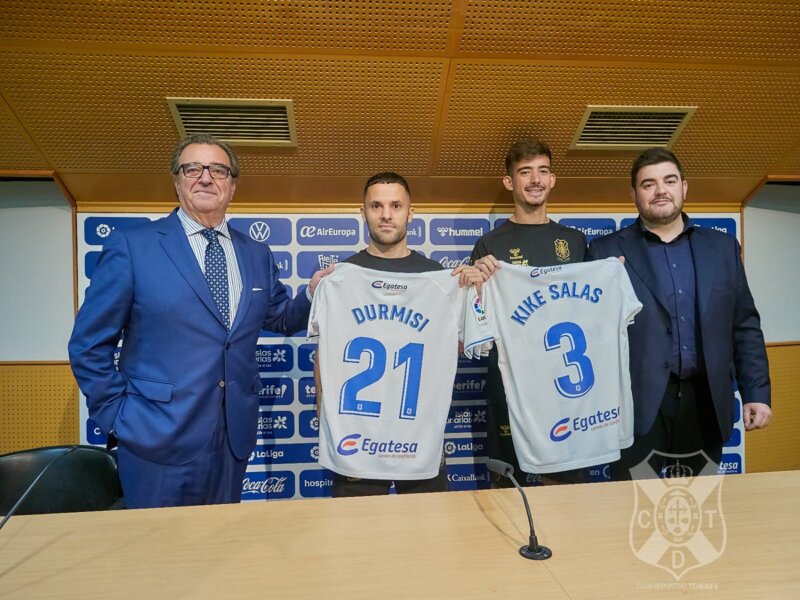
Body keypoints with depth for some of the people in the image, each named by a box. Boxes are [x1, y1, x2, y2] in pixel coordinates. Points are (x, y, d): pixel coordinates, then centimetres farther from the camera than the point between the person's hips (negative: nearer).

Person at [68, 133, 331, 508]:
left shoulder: (257, 255, 6)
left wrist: (312, 295, -3)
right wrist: (116, 417, -5)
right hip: (159, 439, -3)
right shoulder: (131, 246, -6)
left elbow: (280, 318, 15)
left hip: (234, 437, 4)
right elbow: (89, 344, -3)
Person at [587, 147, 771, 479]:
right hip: (639, 406, -3)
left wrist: (757, 393, 5)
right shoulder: (607, 251, 0)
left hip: (705, 402, 3)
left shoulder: (723, 247, 10)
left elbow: (745, 327, 10)